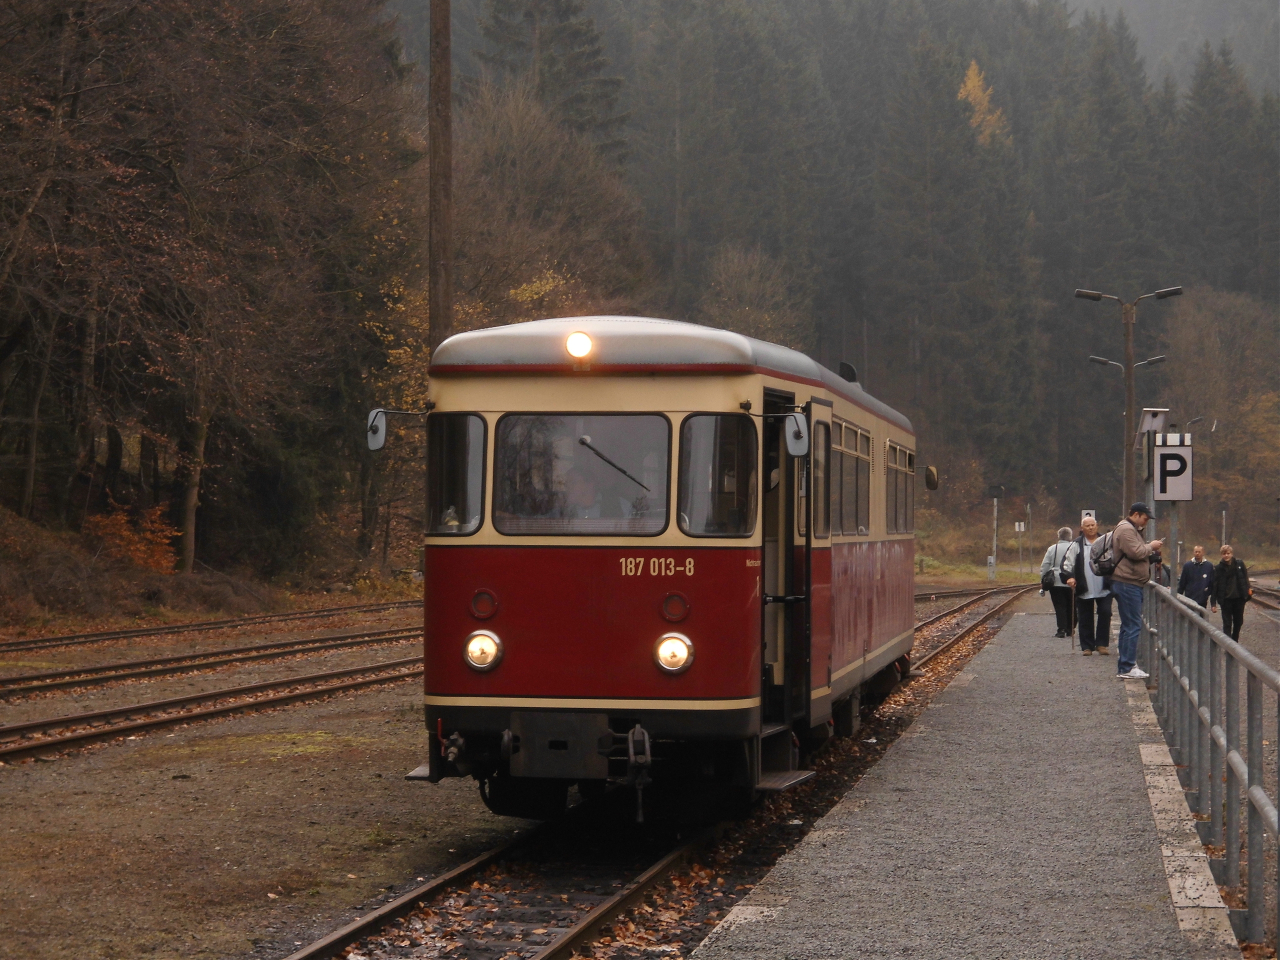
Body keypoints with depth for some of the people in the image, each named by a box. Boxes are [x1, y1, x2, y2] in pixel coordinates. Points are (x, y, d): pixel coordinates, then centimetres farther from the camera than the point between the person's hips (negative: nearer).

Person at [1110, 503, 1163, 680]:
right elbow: (1135, 552, -22)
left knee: (1128, 625, 14)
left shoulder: (1131, 530, 24)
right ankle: (1127, 668, -11)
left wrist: (1152, 553, 11)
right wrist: (1150, 547, -7)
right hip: (1127, 584, -12)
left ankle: (1125, 666, 19)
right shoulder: (1126, 530, -12)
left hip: (1130, 584, 12)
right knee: (1133, 626, -11)